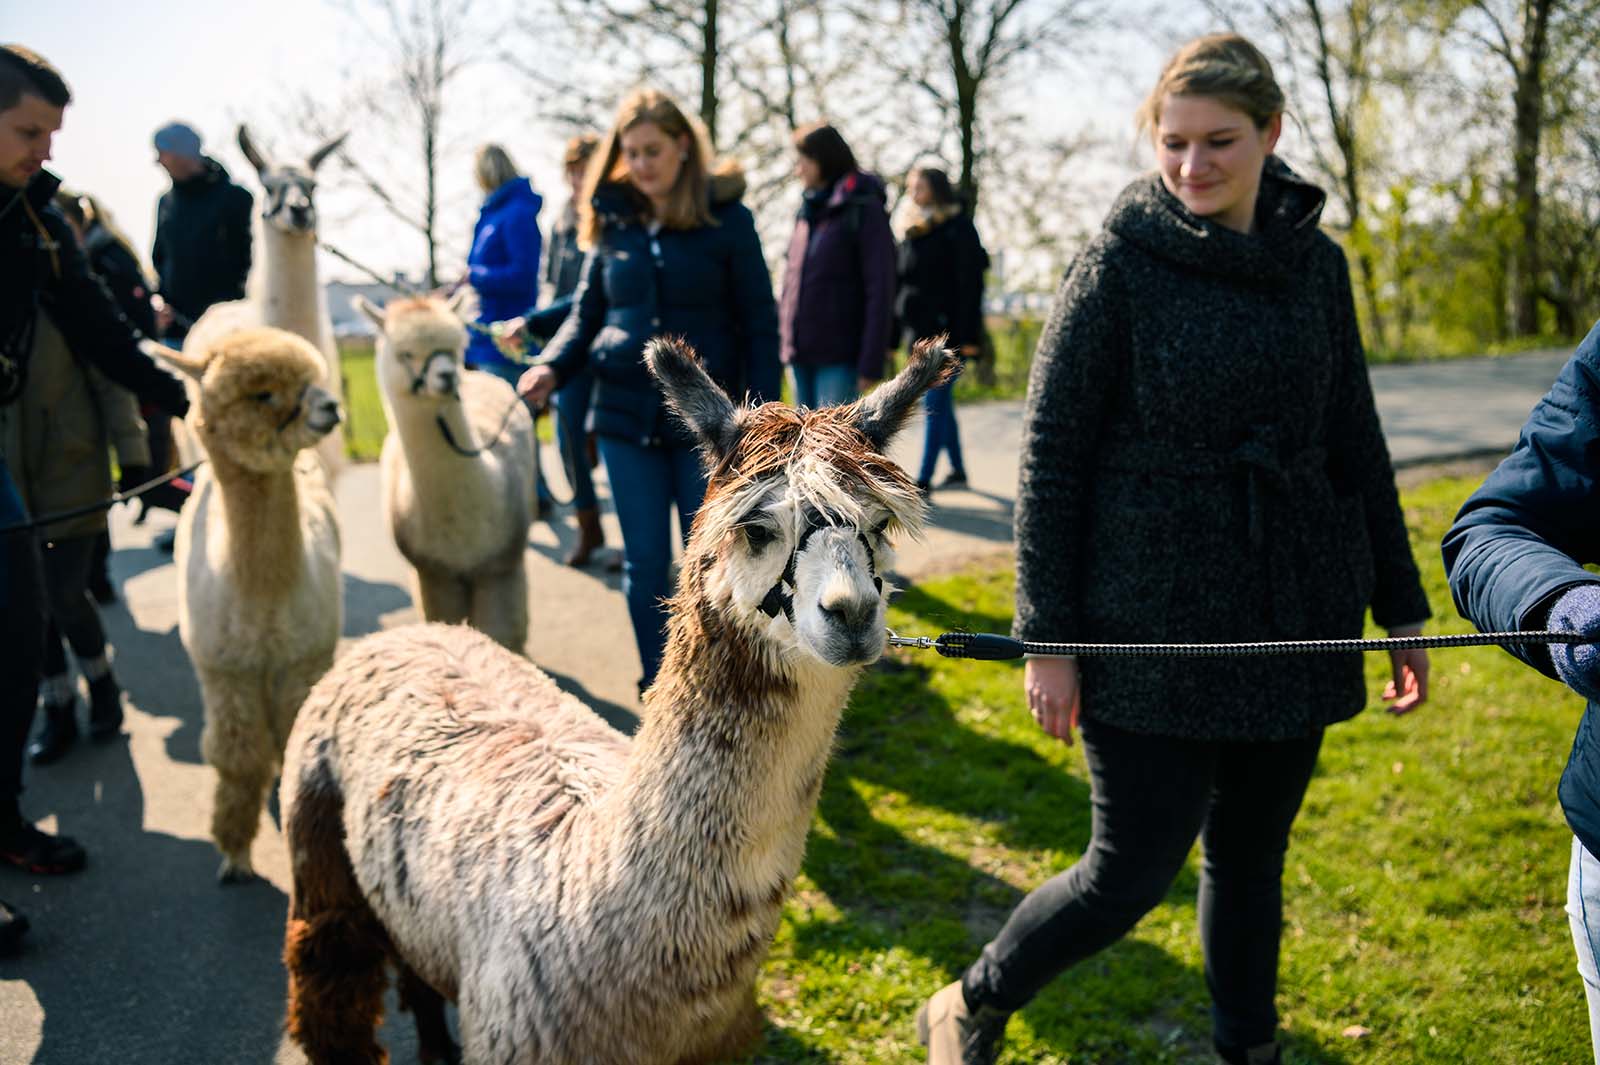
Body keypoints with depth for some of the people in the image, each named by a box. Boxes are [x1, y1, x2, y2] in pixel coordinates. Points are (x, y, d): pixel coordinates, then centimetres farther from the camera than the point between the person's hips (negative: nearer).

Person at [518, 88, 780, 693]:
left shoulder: (727, 219, -4)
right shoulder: (612, 222, 5)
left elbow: (759, 325, -3)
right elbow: (586, 313, 10)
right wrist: (552, 367, -9)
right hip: (627, 417, 3)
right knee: (645, 564, 8)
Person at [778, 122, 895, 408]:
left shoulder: (864, 210, -7)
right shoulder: (808, 210, 14)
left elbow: (880, 289, -11)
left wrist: (871, 363, -16)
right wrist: (788, 344, 10)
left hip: (839, 355, -7)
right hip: (801, 353, 7)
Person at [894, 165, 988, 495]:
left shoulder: (959, 228, -5)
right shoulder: (913, 232, 16)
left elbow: (970, 284, -12)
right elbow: (900, 284, 17)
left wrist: (968, 336, -19)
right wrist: (893, 335, 13)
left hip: (946, 331, -7)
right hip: (921, 331, 7)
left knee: (934, 405, -10)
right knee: (941, 405, 13)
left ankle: (923, 480, -10)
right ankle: (957, 471, 24)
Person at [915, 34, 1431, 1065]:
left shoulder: (1316, 264, 6)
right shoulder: (1120, 263, -8)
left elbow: (1358, 448, 12)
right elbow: (1050, 457, -8)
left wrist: (1402, 610, 12)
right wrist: (1047, 636, -11)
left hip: (1292, 622, 5)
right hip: (1153, 631, -4)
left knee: (1251, 859, 15)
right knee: (1133, 870, 0)